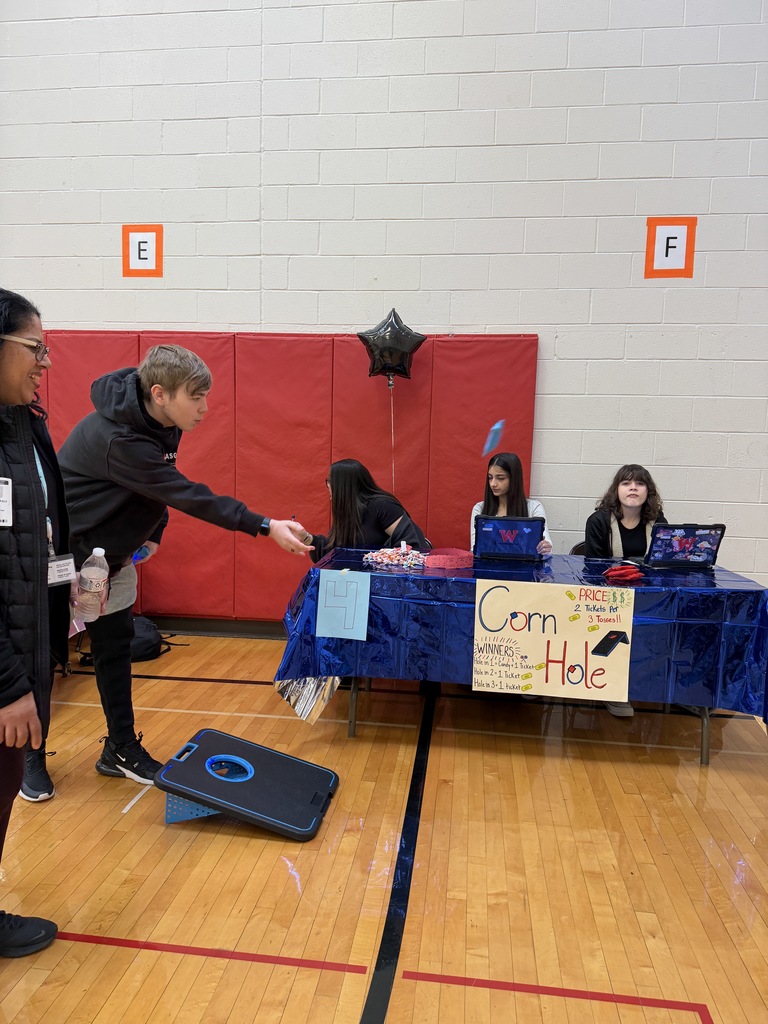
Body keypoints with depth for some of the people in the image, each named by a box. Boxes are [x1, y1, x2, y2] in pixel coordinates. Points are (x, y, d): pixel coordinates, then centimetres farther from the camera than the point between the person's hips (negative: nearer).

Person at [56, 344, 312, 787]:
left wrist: (152, 534, -5)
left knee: (116, 646, 11)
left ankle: (121, 750, 23)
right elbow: (188, 496, -35)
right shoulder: (118, 439, -33)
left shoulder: (160, 422, -7)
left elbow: (162, 489, 8)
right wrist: (265, 526, -36)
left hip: (111, 555, 8)